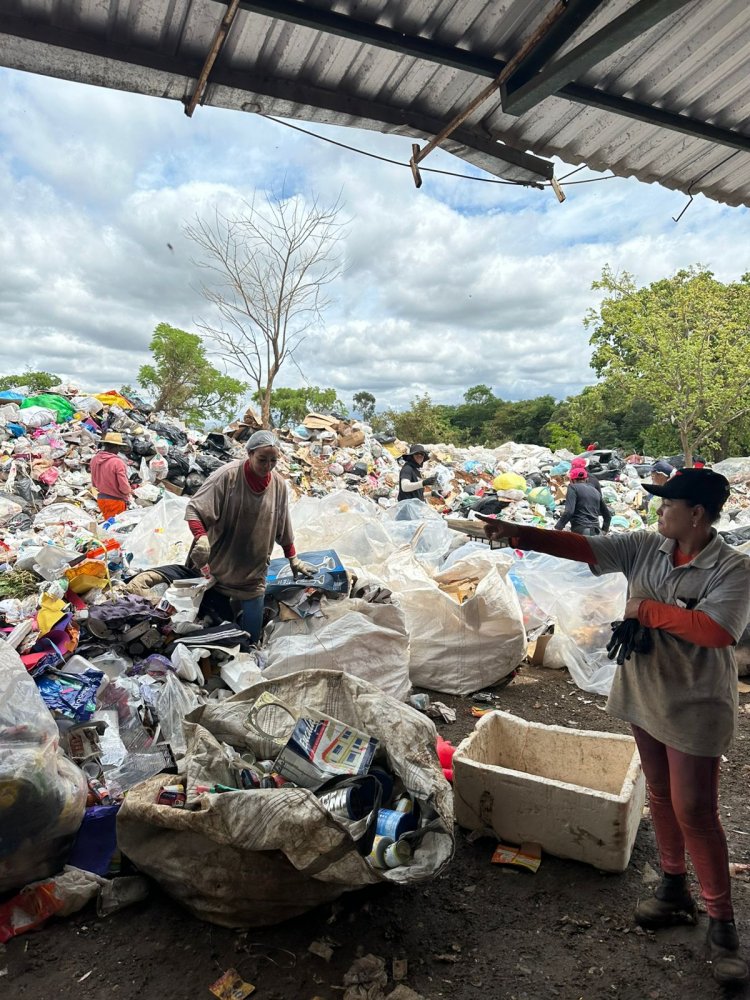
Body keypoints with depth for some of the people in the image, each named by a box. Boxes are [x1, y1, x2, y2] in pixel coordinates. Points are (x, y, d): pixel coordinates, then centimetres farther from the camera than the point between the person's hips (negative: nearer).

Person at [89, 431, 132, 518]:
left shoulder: (94, 459, -2)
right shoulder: (118, 462, -23)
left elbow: (94, 484, 8)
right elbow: (124, 486, -21)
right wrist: (129, 491, -1)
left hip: (101, 499, 6)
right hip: (116, 501, -6)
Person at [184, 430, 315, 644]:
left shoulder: (279, 485, -3)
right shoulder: (227, 476, -17)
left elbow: (283, 528, 10)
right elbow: (194, 509, -17)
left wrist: (293, 560, 16)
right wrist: (201, 537, -35)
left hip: (253, 574, 3)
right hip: (217, 568, -3)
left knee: (250, 638, 7)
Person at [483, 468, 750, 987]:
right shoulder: (646, 547, -3)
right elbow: (582, 547, -8)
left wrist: (647, 609, -21)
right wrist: (517, 532, -17)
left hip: (693, 709, -5)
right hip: (645, 695, 6)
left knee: (695, 813, 1)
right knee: (661, 796, 19)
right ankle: (674, 889, 38)